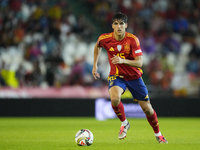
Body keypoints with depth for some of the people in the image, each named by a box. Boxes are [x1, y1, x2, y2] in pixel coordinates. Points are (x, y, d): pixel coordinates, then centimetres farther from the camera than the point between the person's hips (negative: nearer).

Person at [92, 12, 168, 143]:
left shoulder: (133, 39, -21)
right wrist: (95, 65, 12)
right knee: (115, 99, -32)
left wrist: (123, 61, -42)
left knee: (147, 108, 2)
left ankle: (158, 134, 30)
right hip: (116, 75, 0)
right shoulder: (105, 39, -13)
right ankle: (124, 123, -3)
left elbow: (139, 63, -26)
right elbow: (97, 46, 14)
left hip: (134, 76, 0)